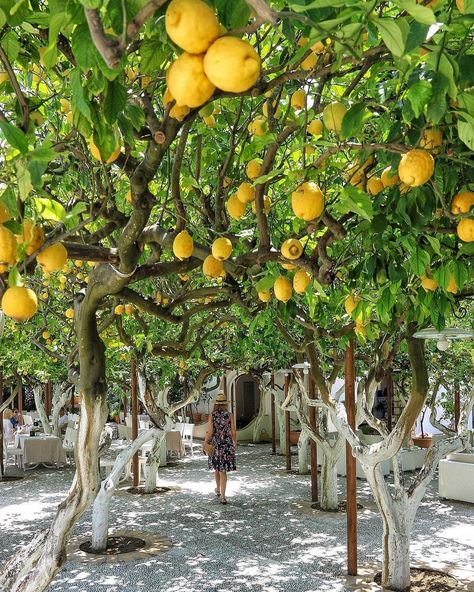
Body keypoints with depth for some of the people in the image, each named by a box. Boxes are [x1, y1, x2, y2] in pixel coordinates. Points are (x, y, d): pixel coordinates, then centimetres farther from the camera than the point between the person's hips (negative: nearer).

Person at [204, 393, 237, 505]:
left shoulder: (212, 415, -7)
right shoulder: (229, 415, -6)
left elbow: (209, 432, -9)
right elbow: (233, 432, -3)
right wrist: (235, 443, 13)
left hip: (215, 445, 1)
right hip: (227, 445, -1)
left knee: (217, 467, 23)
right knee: (223, 470, 1)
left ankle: (218, 489, 41)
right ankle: (222, 496, -8)